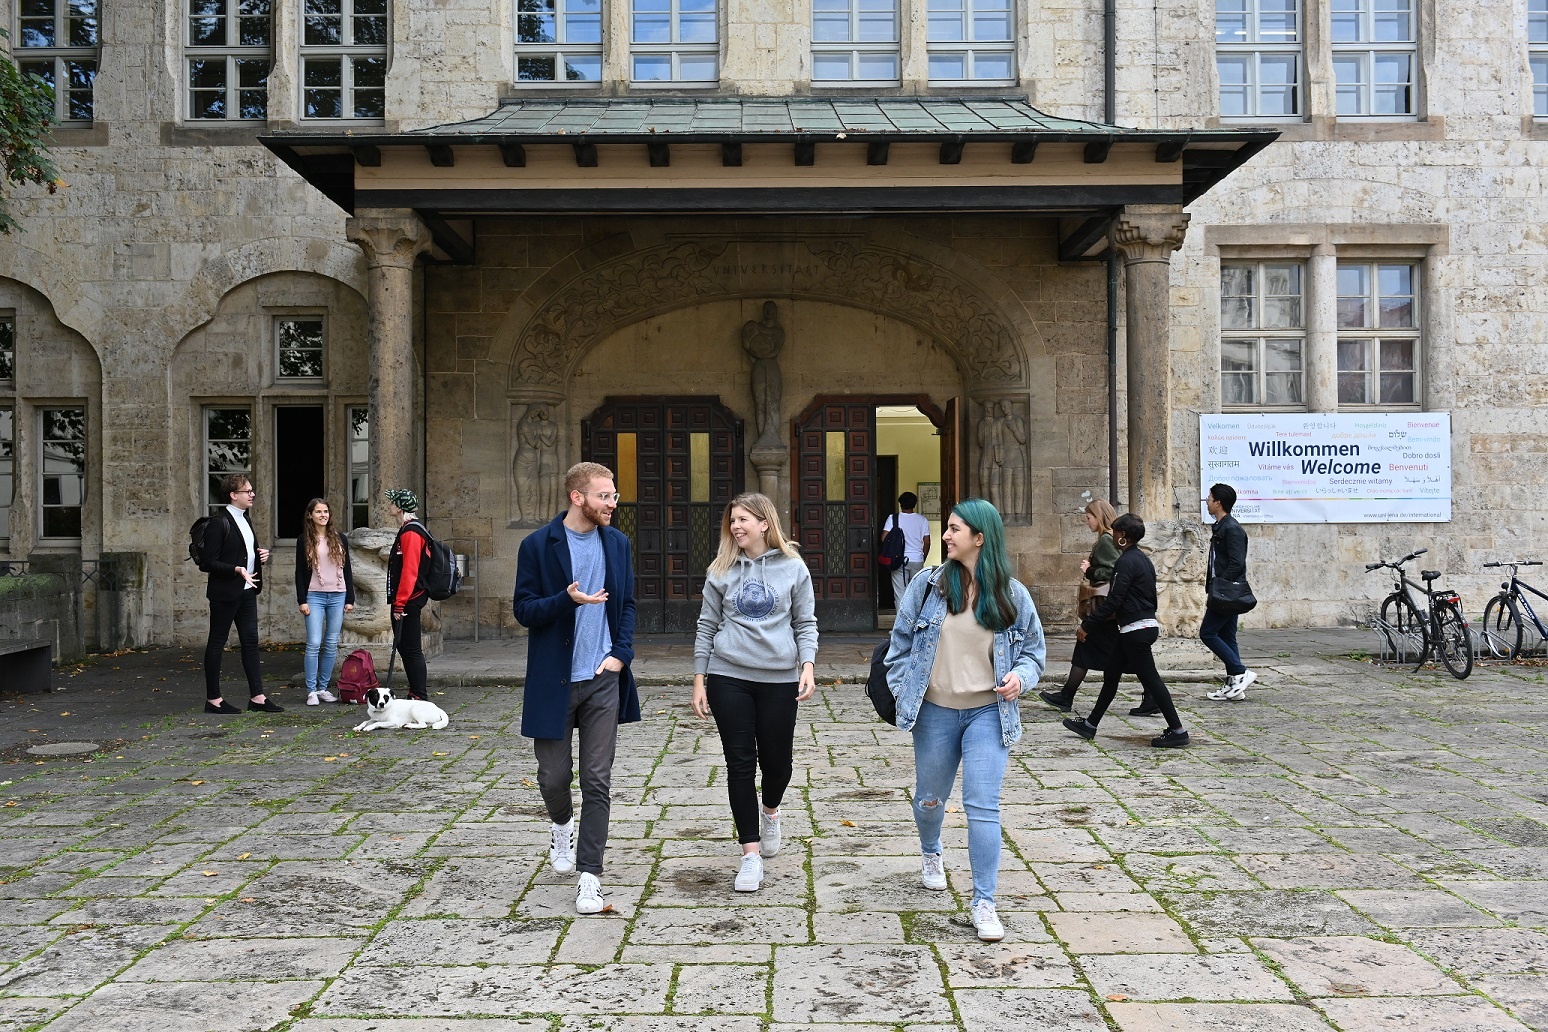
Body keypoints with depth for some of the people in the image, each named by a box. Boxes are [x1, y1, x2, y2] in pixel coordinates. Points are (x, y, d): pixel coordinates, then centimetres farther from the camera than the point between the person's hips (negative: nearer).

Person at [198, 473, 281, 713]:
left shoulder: (245, 518, 13)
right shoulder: (219, 522, -14)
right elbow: (208, 563, -16)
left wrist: (259, 555, 5)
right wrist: (237, 570, -26)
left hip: (247, 590, 9)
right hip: (225, 592, -9)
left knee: (250, 642, 8)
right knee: (217, 643, 2)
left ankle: (257, 696, 11)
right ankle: (213, 699, 9)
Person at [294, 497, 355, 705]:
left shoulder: (339, 538, 9)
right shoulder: (305, 541, 3)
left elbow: (347, 569, 11)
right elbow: (300, 572, 2)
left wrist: (350, 599, 7)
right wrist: (302, 600, -6)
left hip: (338, 596, 3)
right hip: (314, 596, -3)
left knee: (332, 645, 4)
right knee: (314, 644, -9)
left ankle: (323, 688, 12)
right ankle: (311, 691, -2)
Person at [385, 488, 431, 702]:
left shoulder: (411, 532, -16)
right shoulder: (407, 530, 17)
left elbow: (409, 571, -22)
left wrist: (400, 603, -22)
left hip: (408, 601, -10)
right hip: (407, 601, 10)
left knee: (411, 649, -6)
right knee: (404, 647, 14)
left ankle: (420, 696, -1)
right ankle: (415, 692, 20)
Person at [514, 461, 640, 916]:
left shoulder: (617, 543, 5)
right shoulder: (538, 545, -6)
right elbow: (523, 610, -6)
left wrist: (621, 653, -2)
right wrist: (567, 599, -24)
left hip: (603, 679, 2)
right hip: (554, 681, -2)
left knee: (597, 782, 1)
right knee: (554, 776, 9)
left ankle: (589, 877, 9)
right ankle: (562, 826, 42)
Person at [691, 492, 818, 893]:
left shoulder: (793, 567, 1)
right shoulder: (722, 570, 4)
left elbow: (806, 623, 4)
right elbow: (707, 626, 8)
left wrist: (807, 665, -11)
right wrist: (699, 680, 5)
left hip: (779, 678, 0)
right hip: (728, 678, 1)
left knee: (777, 759, 8)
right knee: (740, 762, 1)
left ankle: (770, 811, 43)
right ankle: (751, 855, 9)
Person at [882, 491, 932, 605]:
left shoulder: (893, 518, -3)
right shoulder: (922, 520, 2)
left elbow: (884, 538, -11)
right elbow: (927, 542, 3)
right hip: (917, 560, 2)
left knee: (900, 594, 1)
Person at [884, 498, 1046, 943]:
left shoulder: (1013, 594, -4)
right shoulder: (929, 585, -5)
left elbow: (1033, 649, 6)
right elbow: (901, 640, 4)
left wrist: (1020, 676, -13)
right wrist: (901, 689, -2)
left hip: (988, 713, -1)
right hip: (935, 712, 2)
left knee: (983, 806, -8)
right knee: (930, 798, 18)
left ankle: (984, 902, 2)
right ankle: (930, 854, 51)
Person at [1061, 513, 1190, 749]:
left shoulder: (1126, 561, -15)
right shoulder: (1143, 559, 13)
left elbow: (1114, 599, -20)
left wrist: (1087, 625, -15)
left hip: (1136, 629, -10)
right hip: (1148, 623, 10)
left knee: (1150, 678, -5)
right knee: (1111, 674, 14)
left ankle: (1177, 731, 0)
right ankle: (1090, 725, 21)